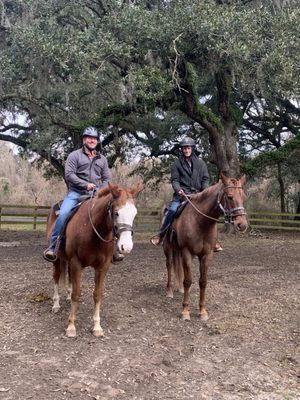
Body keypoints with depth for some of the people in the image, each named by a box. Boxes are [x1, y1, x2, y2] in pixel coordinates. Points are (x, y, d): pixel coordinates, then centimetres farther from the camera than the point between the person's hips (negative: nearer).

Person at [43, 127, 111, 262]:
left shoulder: (102, 159, 18)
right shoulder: (74, 155, 5)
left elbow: (106, 179, 19)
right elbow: (69, 174, -7)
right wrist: (85, 184, -15)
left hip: (95, 195, 4)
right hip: (76, 192, -3)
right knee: (63, 214, -27)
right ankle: (53, 247, -15)